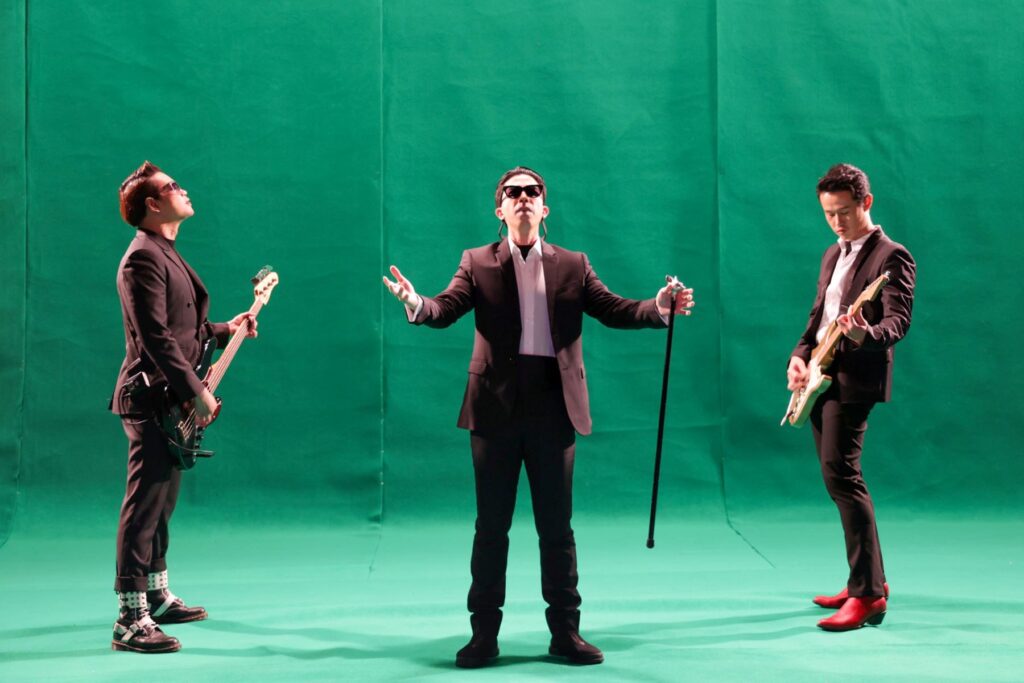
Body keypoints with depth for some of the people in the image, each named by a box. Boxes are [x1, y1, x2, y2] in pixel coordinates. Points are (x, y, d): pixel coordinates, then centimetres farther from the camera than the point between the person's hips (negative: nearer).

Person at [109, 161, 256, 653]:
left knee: (161, 502, 17)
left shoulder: (166, 254, 17)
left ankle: (157, 599, 28)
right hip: (152, 399, -10)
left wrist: (225, 330, 14)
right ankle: (130, 622, -8)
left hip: (169, 401, 10)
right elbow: (155, 336, -23)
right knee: (143, 507, -9)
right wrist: (197, 392, -22)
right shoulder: (143, 257, -15)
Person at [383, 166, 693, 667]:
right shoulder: (478, 263, 7)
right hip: (497, 407, -1)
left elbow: (614, 309, 0)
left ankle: (565, 630, 15)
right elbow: (447, 308, -7)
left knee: (557, 526, 7)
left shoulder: (573, 265, 10)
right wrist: (416, 305, -30)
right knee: (492, 525, 5)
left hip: (554, 406, 1)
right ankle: (484, 634, 12)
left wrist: (659, 308, -18)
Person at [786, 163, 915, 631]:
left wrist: (865, 335, -39)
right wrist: (799, 355, 5)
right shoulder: (832, 255, 18)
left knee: (841, 474, -17)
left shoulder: (891, 257, -8)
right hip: (820, 378, 9)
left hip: (854, 378, -9)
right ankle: (867, 580, 21)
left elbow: (899, 319, -18)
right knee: (839, 477, 11)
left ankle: (867, 594, -16)